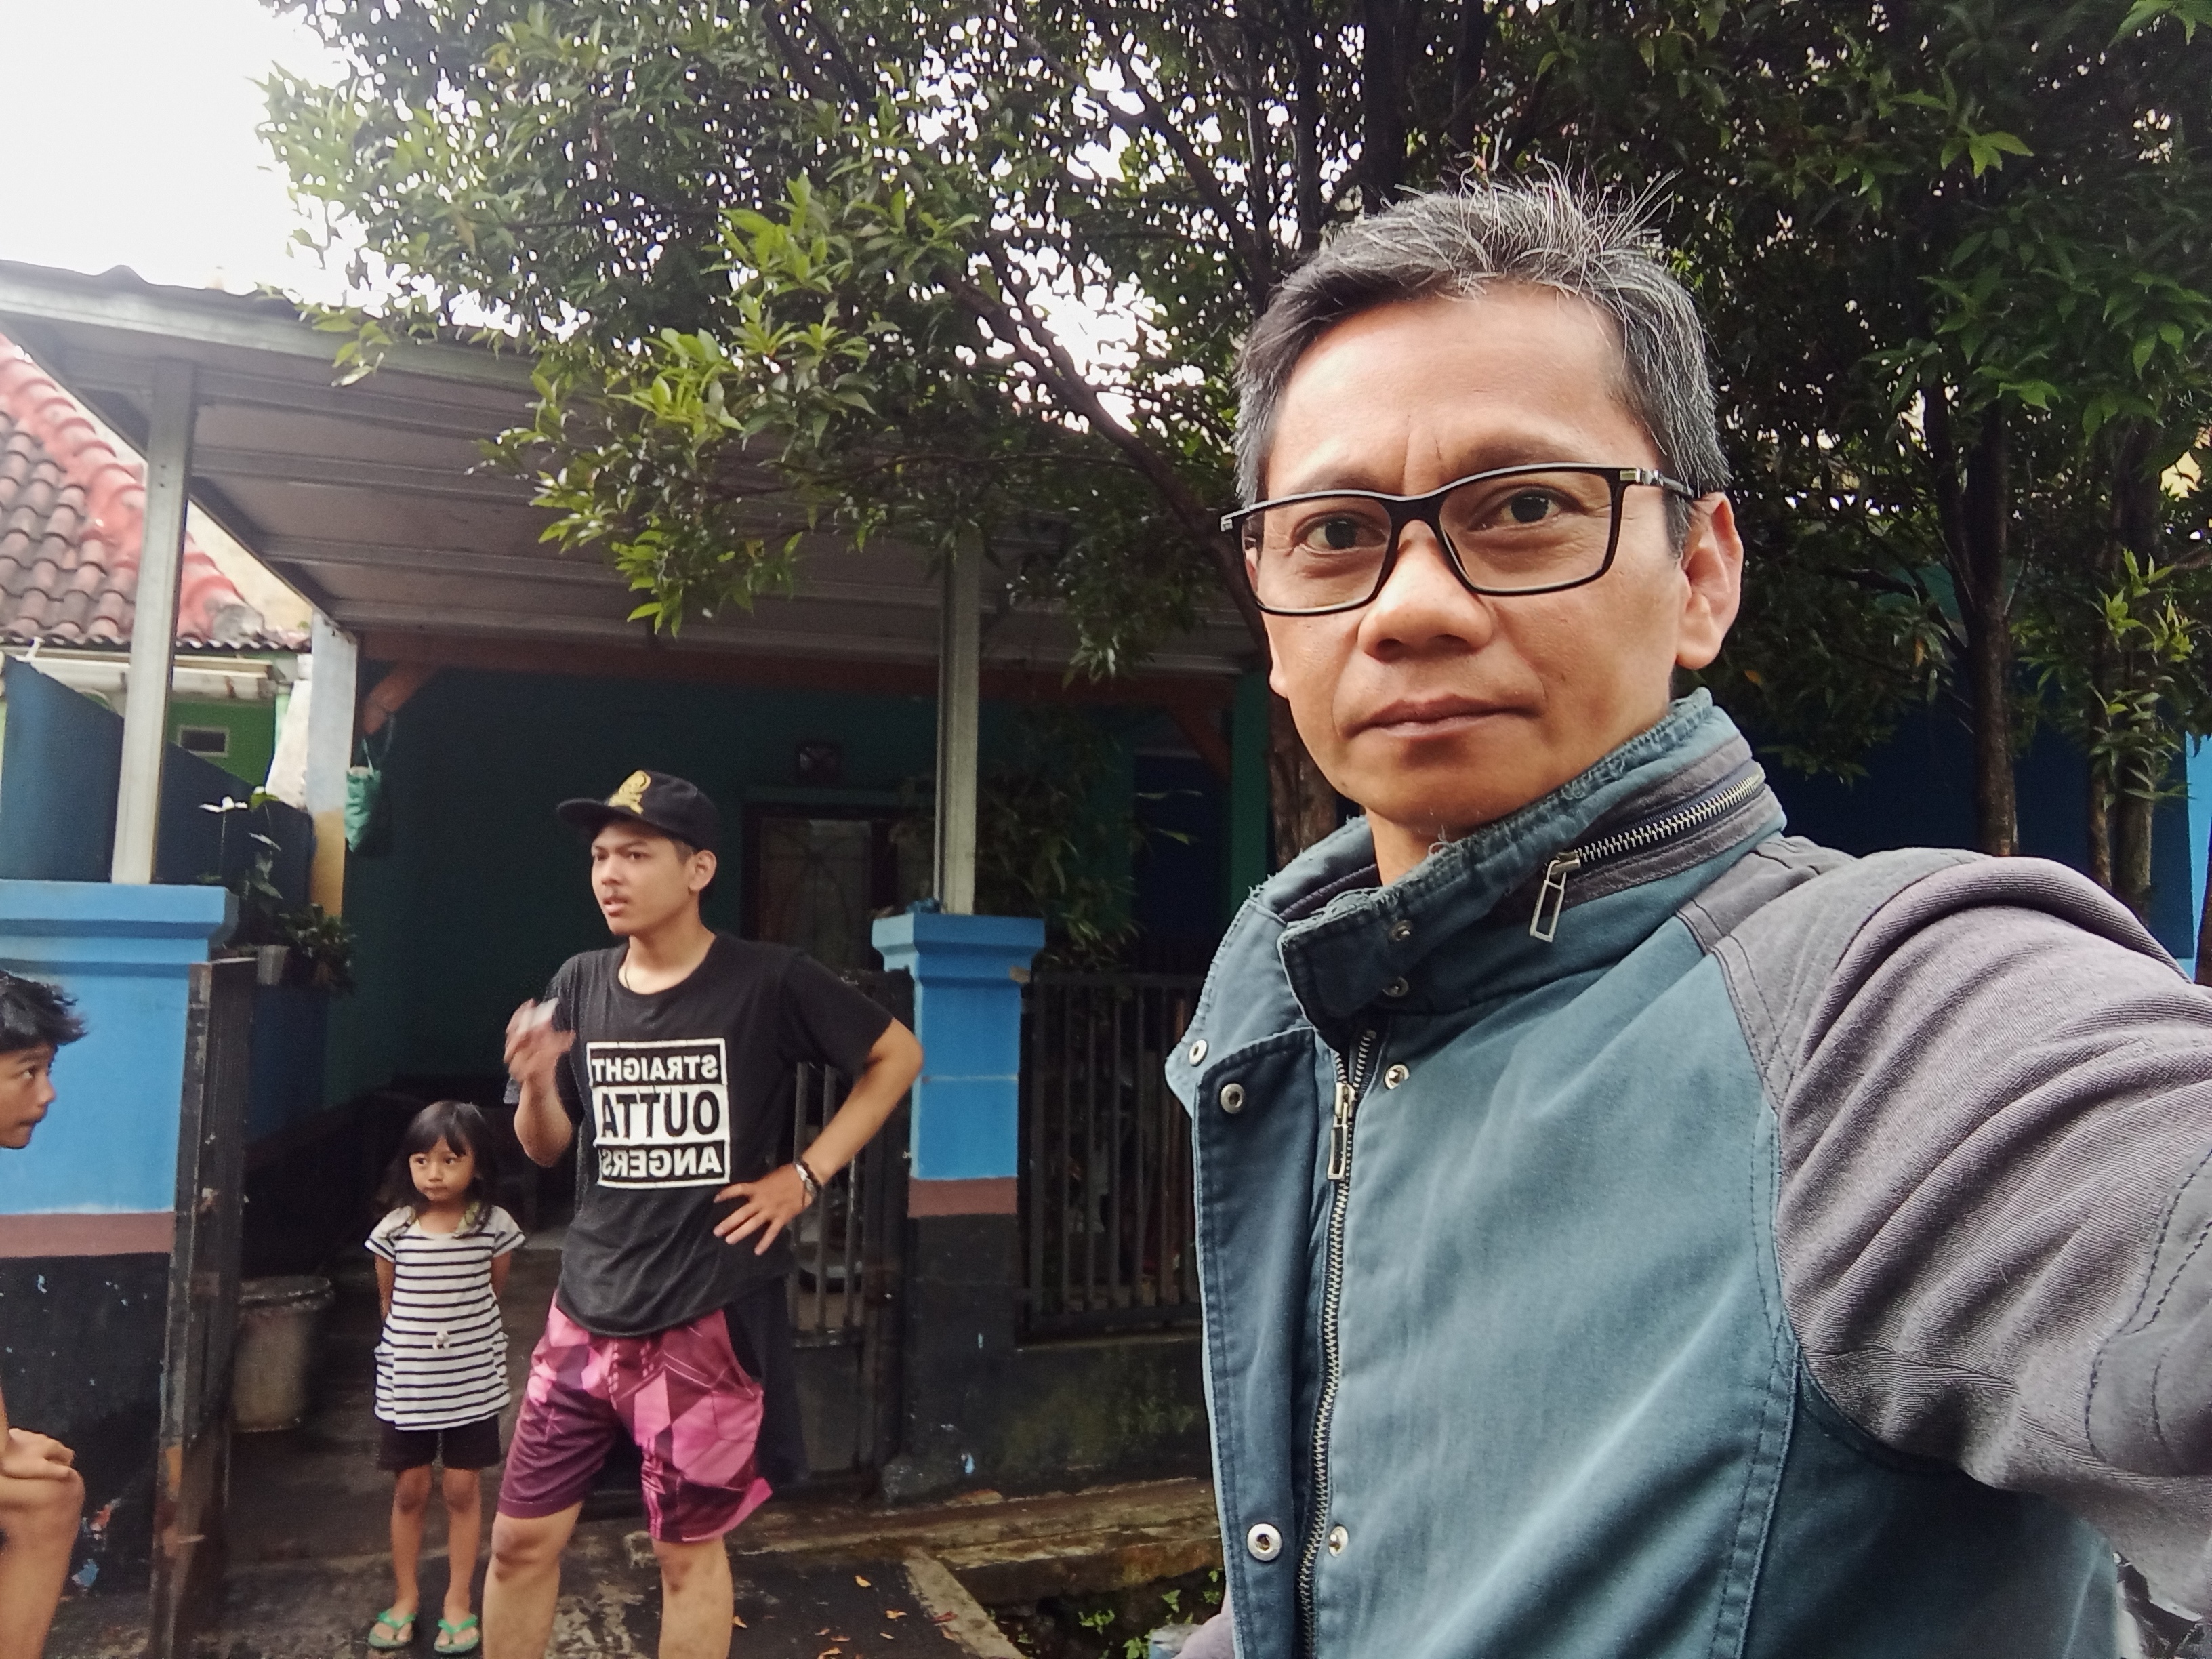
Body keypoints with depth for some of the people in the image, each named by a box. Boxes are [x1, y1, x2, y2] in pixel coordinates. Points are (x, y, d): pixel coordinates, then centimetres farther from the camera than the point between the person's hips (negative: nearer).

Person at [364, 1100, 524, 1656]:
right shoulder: (394, 1230, -9)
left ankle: (458, 1603, 22)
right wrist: (413, 1342, 12)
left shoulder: (494, 1226, -11)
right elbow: (388, 1299, 6)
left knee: (462, 1489, 8)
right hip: (406, 1380, 1)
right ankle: (405, 1598, 30)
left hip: (472, 1380, -1)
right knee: (410, 1489, 13)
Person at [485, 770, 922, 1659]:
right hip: (588, 1304, 4)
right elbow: (547, 1148, 10)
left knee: (688, 1550, 9)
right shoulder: (580, 984, 2)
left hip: (710, 1314, -4)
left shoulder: (769, 980, -11)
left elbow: (896, 1054, 0)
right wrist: (537, 1085, -13)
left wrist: (806, 1173, -7)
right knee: (521, 1538, 11)